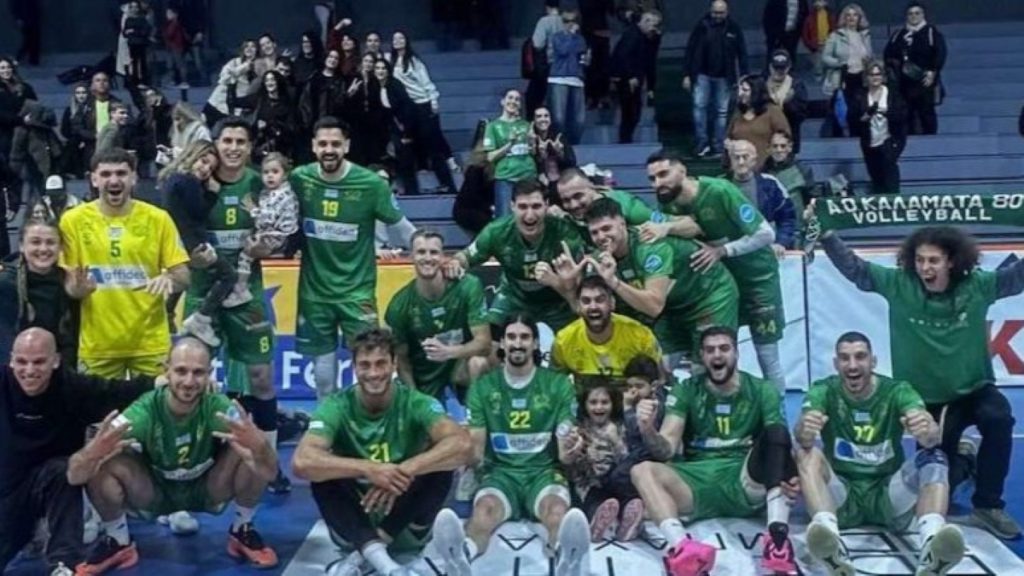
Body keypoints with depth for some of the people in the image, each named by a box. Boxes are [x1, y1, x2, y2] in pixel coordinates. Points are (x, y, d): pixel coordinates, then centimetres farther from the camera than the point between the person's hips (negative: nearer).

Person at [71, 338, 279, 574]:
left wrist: (258, 445, -61)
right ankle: (118, 541, 0)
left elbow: (269, 473, -36)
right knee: (100, 467, -29)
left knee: (249, 454, -29)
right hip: (154, 492, 0)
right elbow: (74, 475, -34)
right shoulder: (144, 411, -30)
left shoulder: (219, 408, -29)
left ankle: (242, 531, -1)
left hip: (207, 491, 0)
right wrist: (92, 452, -59)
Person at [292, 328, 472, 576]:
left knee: (439, 468, -25)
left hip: (404, 524, 0)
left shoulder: (415, 403, -13)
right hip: (354, 523, 0)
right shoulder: (337, 406, -13)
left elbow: (462, 444, -31)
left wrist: (405, 471, -41)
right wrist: (367, 469, -41)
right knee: (323, 473, -26)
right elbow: (302, 462, -30)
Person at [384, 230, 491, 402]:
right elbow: (402, 359, -4)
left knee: (478, 363, -32)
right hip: (423, 383, 1)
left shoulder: (468, 286, -19)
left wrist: (448, 351, -38)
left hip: (460, 364, -1)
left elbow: (484, 342, -21)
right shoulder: (399, 304, -15)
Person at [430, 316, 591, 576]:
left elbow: (564, 451, 0)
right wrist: (468, 452, -17)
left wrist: (570, 451, -22)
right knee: (485, 506, -35)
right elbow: (475, 448, 6)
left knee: (557, 507, -36)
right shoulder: (483, 387, 8)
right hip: (501, 471, 1)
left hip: (543, 470, 0)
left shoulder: (558, 384, 6)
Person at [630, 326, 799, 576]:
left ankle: (778, 536, -39)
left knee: (776, 432, -26)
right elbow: (667, 450, 0)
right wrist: (648, 431, -25)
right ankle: (681, 547, -51)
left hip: (746, 482, -1)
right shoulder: (685, 391, 8)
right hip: (697, 482, 1)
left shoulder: (762, 391, 8)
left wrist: (789, 475, -26)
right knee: (642, 471, -26)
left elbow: (780, 441, -2)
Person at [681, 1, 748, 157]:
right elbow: (690, 50, -1)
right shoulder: (702, 26, -4)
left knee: (722, 111, 5)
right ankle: (702, 143, -1)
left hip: (723, 77, 1)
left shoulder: (734, 28, -2)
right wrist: (687, 75, -4)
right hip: (702, 75, -1)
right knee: (699, 106, -10)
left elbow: (742, 54, 2)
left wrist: (744, 77, -2)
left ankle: (718, 147, 13)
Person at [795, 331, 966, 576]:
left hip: (888, 494, 1)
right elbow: (803, 436, -25)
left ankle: (931, 544, -54)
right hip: (842, 495, 0)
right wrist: (804, 431, -51)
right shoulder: (823, 391, -4)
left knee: (933, 457, -26)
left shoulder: (897, 391, -4)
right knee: (807, 453, -27)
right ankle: (828, 532, -54)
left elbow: (931, 438, -23)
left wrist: (929, 432, -49)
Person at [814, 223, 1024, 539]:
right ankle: (961, 463, 42)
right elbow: (853, 267, -9)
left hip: (973, 389, -1)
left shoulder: (976, 286, -10)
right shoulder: (900, 285, -9)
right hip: (927, 399, 1)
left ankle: (988, 504, -14)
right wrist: (825, 233, -19)